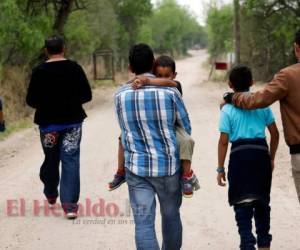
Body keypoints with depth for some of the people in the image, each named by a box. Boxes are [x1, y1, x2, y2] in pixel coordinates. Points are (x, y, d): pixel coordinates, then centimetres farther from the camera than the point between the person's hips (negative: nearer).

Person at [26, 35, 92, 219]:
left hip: (48, 122, 1)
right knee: (70, 161, 0)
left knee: (51, 160, 18)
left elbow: (31, 100, -6)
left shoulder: (39, 71, -7)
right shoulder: (75, 68, -5)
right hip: (72, 121, 0)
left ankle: (51, 195, 36)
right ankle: (70, 204, -9)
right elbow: (87, 95, -3)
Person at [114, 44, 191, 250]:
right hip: (168, 165, 0)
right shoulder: (169, 91, -8)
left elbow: (125, 129, 9)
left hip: (136, 167, 1)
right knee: (171, 216, 18)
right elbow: (186, 128, 3)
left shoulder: (121, 95, -2)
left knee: (143, 222, 0)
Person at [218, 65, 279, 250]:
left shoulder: (228, 109, -4)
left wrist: (221, 168, 1)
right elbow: (275, 134, 7)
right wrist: (271, 158, 19)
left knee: (242, 205, 4)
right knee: (262, 202, 18)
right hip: (261, 152, 3)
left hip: (240, 155, -3)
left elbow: (224, 141, -6)